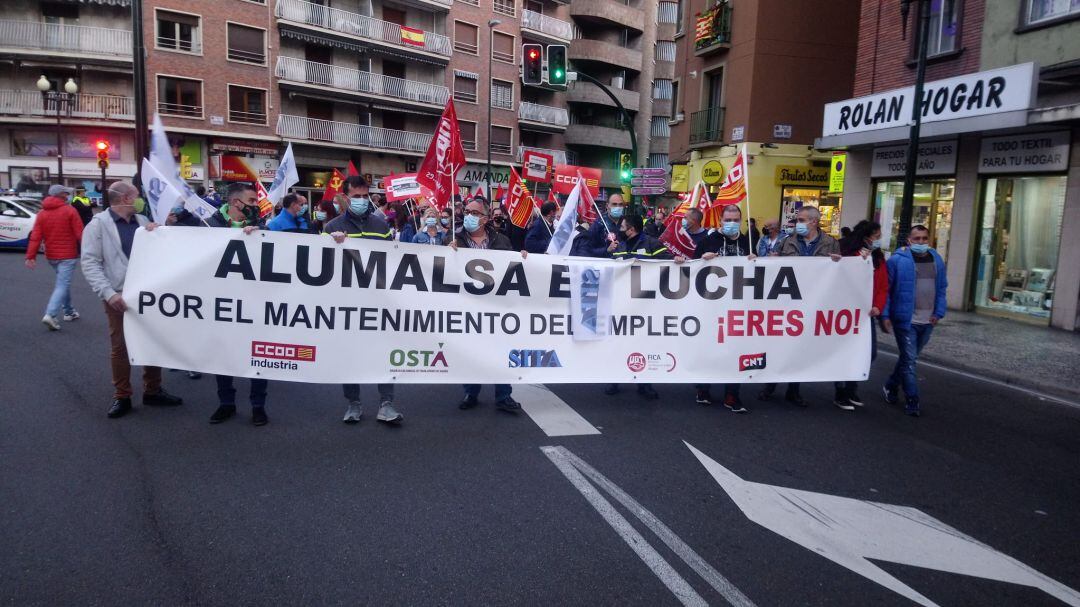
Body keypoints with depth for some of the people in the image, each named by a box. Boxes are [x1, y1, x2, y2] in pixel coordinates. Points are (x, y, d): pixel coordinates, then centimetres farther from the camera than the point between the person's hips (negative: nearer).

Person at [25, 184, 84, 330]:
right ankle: (51, 315, -21)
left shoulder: (42, 214, 6)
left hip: (51, 256, 6)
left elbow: (35, 237, -1)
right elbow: (80, 233, -12)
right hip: (68, 255, -6)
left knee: (63, 282, 22)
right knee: (62, 285, -7)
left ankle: (69, 311, 28)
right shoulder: (70, 211, -9)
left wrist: (30, 256, -4)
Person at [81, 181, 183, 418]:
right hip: (119, 296, -5)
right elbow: (90, 263, -10)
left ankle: (153, 391, 25)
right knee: (119, 346, 6)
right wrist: (109, 293, -21)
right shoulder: (99, 224, -5)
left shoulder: (142, 221, 9)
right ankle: (121, 396, 18)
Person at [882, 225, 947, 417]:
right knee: (909, 360, -3)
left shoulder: (937, 260, 9)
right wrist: (885, 315, -12)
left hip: (927, 321, 6)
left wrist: (939, 313, 3)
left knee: (910, 357, 17)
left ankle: (891, 385, 36)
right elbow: (885, 289, -8)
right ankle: (913, 400, 5)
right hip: (905, 320, -6)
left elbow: (941, 289, 13)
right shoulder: (897, 260, -9)